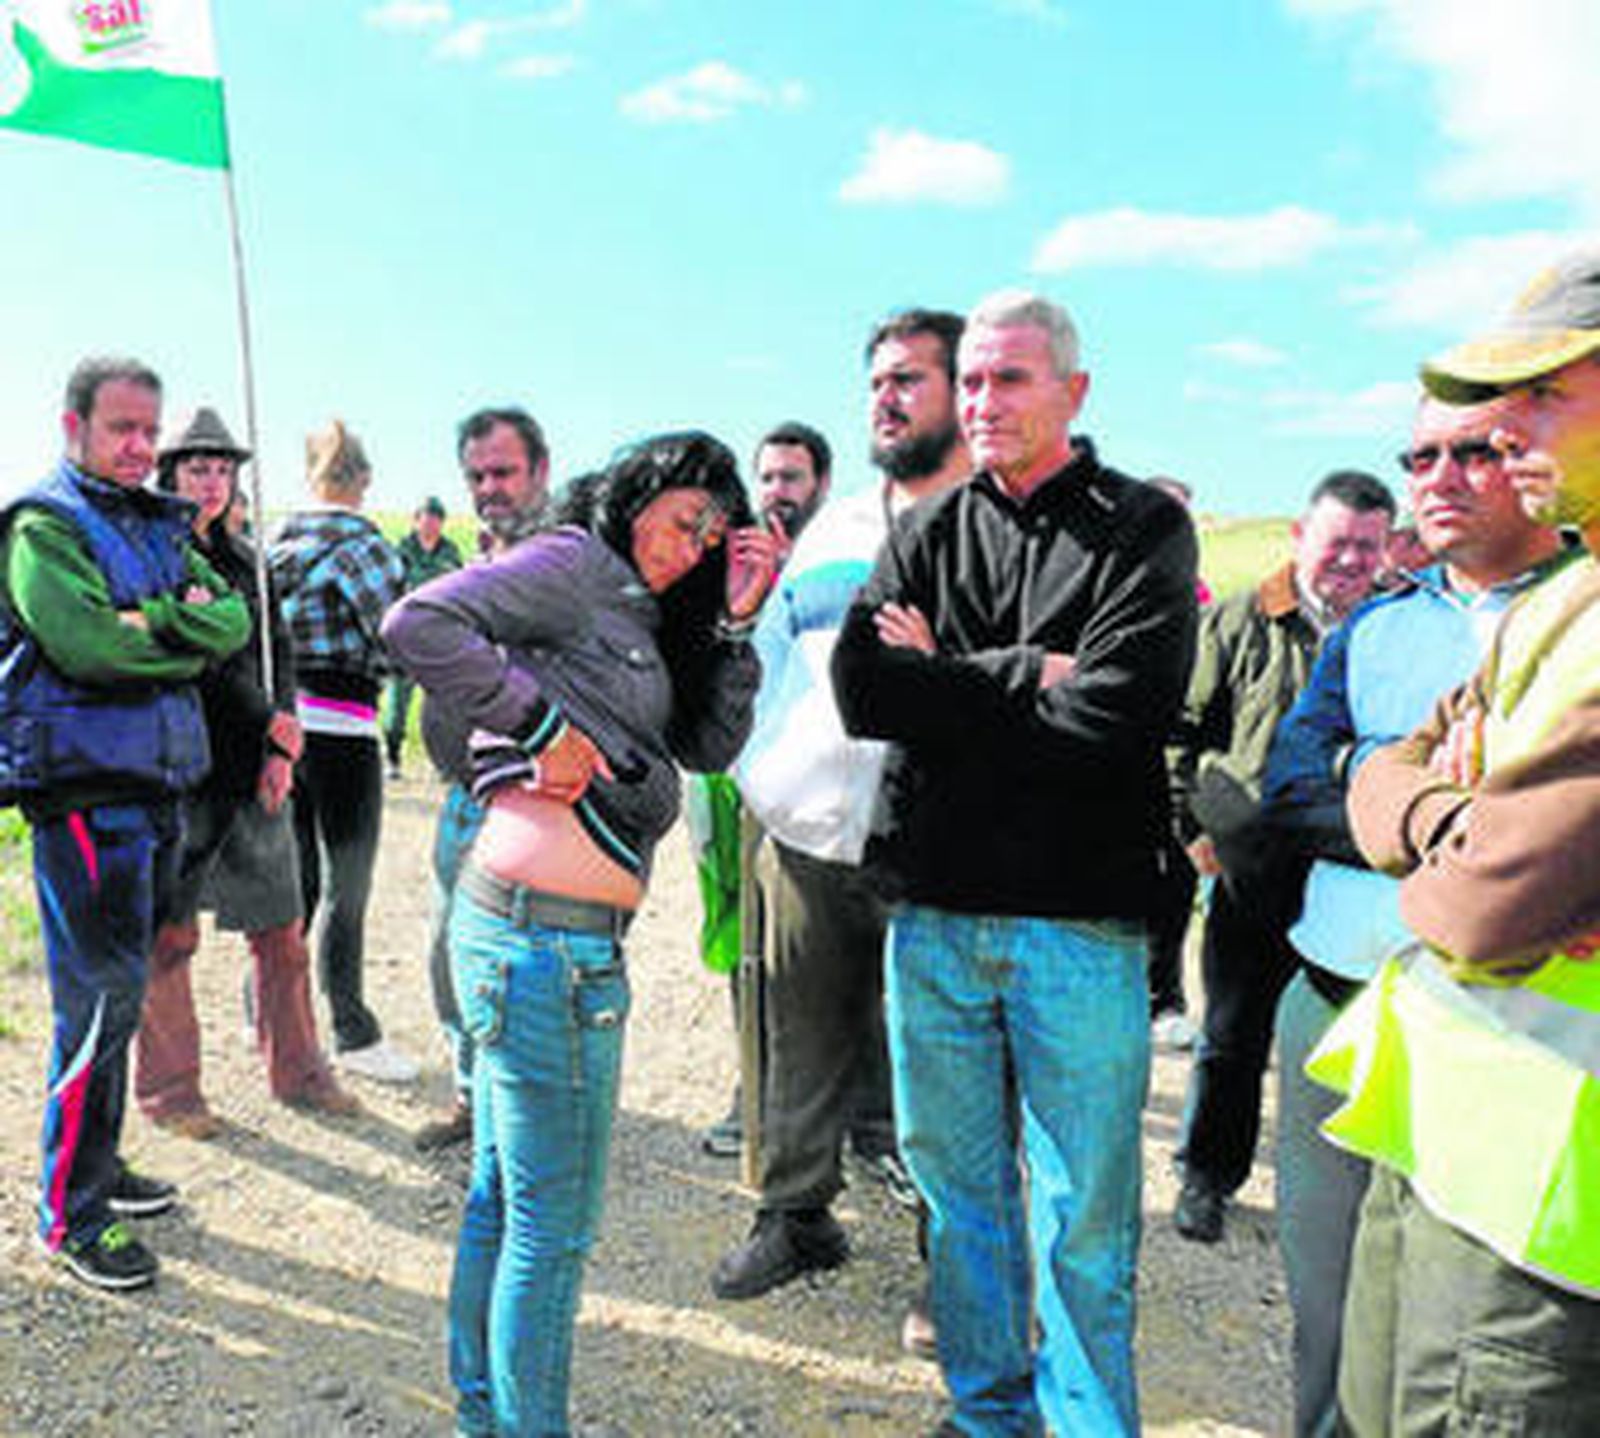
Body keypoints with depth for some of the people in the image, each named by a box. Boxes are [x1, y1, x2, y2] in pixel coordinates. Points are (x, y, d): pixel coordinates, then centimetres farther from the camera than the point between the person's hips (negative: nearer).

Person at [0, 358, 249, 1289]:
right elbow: (88, 645, -21)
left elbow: (236, 621, 5)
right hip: (85, 787, -7)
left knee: (122, 985, 16)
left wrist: (159, 621, -12)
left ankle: (97, 1165, 31)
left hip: (159, 785, 7)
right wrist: (190, 633, -9)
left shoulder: (161, 528, 16)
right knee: (102, 996, -4)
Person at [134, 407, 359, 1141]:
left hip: (252, 767, 6)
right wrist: (272, 720, -12)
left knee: (280, 927, 8)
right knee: (170, 935, 3)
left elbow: (278, 651, 12)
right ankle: (167, 1088, 16)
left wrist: (281, 750, 0)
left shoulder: (241, 557, 17)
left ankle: (298, 1072, 20)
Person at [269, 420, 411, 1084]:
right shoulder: (362, 545, -11)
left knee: (295, 880, 17)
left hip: (281, 723, 7)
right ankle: (353, 1035, 13)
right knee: (347, 889, 3)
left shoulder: (279, 543, 9)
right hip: (340, 731, -7)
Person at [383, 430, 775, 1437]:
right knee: (553, 1227, 2)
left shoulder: (642, 617, 20)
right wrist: (542, 725, -17)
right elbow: (419, 624, -18)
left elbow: (711, 746, 15)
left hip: (513, 926, 10)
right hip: (547, 937, -10)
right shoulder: (576, 563, -6)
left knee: (503, 1195, 21)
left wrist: (736, 622, 7)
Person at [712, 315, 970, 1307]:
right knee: (803, 1037, 15)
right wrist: (762, 777, 10)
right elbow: (767, 657, 21)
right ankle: (797, 1215, 33)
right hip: (807, 841, 5)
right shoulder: (833, 530, 17)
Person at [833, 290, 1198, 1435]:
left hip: (1078, 921, -3)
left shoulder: (1146, 529, 0)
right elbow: (863, 692, -5)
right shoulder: (926, 534, 11)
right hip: (932, 911, 4)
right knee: (957, 1182, 16)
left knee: (1083, 1218, 5)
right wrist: (1023, 677, -11)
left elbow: (1109, 720, -14)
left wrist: (947, 685, -7)